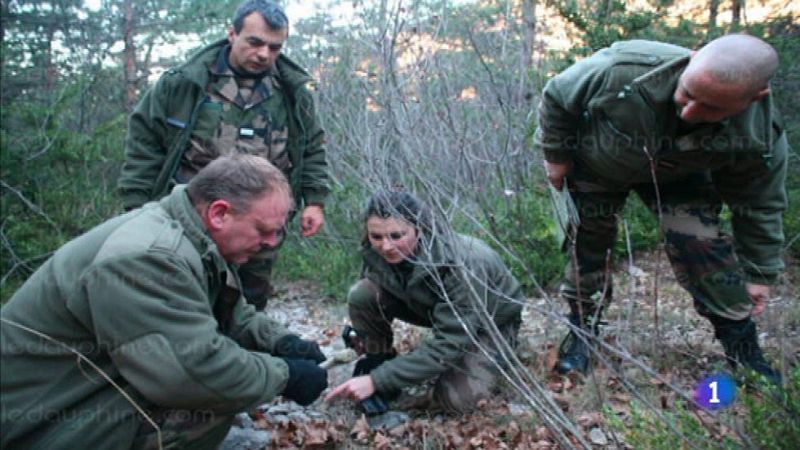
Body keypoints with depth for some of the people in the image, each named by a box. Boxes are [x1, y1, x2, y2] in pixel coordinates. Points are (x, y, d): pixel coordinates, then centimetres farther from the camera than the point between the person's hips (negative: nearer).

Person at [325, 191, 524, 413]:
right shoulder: (377, 251, -23)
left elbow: (448, 344, -38)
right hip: (432, 307, 5)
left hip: (489, 319, -4)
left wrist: (378, 380, -40)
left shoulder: (462, 266, -39)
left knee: (456, 398, -27)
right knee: (361, 295, -20)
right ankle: (378, 362, 2)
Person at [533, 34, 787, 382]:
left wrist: (759, 273, -5)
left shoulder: (760, 139, -35)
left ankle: (741, 346, 5)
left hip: (678, 177, 1)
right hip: (595, 164, 0)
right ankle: (581, 329, 22)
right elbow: (556, 97, -22)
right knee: (589, 241, 2)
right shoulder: (623, 70, -43)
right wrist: (556, 155, -14)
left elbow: (758, 206, -15)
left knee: (701, 242, -14)